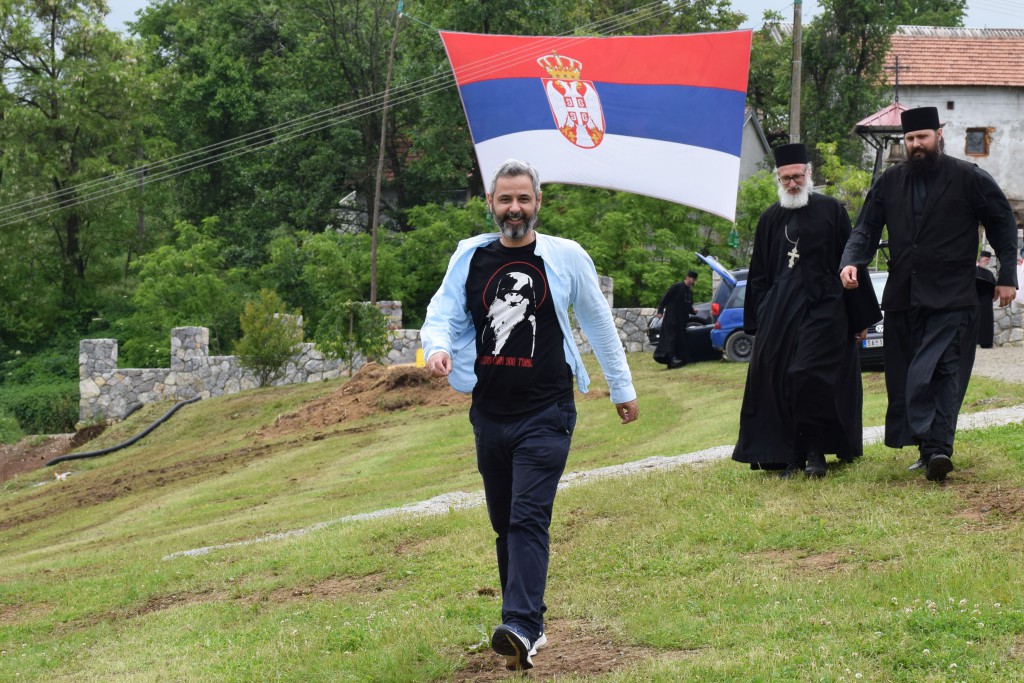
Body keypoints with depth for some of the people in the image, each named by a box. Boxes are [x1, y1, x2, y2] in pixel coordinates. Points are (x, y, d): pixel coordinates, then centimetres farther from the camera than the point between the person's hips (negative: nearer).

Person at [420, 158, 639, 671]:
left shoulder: (566, 257, 0)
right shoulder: (470, 256, 6)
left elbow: (598, 323, 11)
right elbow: (442, 313, 3)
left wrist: (622, 388, 16)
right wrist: (437, 347, -21)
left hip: (546, 414, -4)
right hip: (489, 413, 4)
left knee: (529, 519, -17)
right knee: (504, 524, 12)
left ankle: (521, 628, -26)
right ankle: (529, 620, 24)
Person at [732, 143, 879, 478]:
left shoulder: (831, 211, 2)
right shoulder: (770, 219, 13)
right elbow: (758, 274, 16)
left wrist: (860, 317, -1)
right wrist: (757, 320, 9)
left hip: (823, 309, -4)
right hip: (779, 312, 4)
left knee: (810, 377, -15)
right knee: (778, 381, 0)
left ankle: (815, 450, -6)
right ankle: (790, 455, 7)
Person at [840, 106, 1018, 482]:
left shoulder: (969, 179, 0)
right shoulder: (890, 182, 10)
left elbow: (1003, 224, 7)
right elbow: (866, 229, 9)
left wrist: (1006, 277, 4)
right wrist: (851, 262, -10)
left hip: (951, 299, -5)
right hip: (902, 297, 5)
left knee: (940, 373, -16)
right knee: (903, 378, 3)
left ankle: (937, 448, -20)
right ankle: (929, 450, 9)